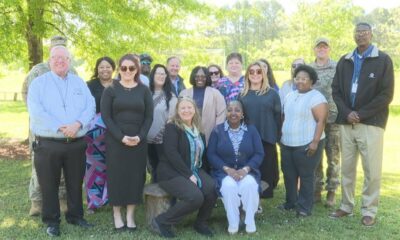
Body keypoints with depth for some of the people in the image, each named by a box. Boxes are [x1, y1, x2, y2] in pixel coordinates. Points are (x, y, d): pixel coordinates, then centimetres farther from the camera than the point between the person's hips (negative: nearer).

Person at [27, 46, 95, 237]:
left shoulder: (79, 82, 11)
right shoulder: (38, 83, 1)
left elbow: (90, 106, 0)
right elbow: (36, 112, -13)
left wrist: (78, 124, -19)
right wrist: (61, 127, -20)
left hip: (77, 143, 3)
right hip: (48, 144, -3)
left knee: (75, 183, 14)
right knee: (49, 185, 7)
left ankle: (75, 215, 30)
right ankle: (52, 221, 22)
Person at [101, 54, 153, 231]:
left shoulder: (144, 90, 7)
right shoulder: (110, 90, 2)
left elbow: (149, 117, 4)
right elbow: (106, 117, -5)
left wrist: (140, 136, -12)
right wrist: (121, 137, -15)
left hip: (138, 142, 2)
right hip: (115, 141, -2)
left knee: (135, 176, 4)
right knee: (116, 176, 2)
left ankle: (130, 215, 16)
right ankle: (117, 215, 16)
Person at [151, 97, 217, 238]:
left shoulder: (198, 130, 12)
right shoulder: (172, 127, -8)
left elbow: (201, 153, 17)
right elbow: (171, 154, -18)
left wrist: (194, 173, -1)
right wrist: (188, 175, -21)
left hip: (194, 171, 6)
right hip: (172, 172, -6)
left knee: (212, 189, -20)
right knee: (196, 197, -29)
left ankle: (201, 223, 5)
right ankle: (161, 222, -10)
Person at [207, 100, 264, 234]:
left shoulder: (251, 130, 5)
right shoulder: (217, 130, 2)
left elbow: (259, 154, 0)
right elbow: (211, 154, -3)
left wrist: (246, 169, -16)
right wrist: (227, 169, -17)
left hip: (247, 171, 1)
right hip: (224, 171, -1)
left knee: (250, 184, -31)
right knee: (229, 186, -33)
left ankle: (250, 221, -11)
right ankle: (233, 222, -15)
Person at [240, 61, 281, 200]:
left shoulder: (272, 94, 3)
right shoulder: (242, 95, 9)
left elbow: (278, 116, 2)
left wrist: (277, 136, -4)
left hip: (267, 138, -1)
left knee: (265, 169, 3)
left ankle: (259, 198, 16)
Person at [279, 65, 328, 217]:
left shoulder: (316, 97, -11)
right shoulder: (290, 96, 12)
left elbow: (321, 121, -16)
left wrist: (315, 142, -22)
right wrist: (282, 136, 17)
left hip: (307, 144, -7)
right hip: (287, 144, 7)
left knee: (306, 176, 2)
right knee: (289, 175, 14)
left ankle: (304, 207, 12)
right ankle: (290, 202, 29)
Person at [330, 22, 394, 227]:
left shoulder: (383, 60, 0)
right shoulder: (344, 61, 13)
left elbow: (386, 95, -7)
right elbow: (335, 91, 9)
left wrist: (361, 114, -12)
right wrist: (346, 113, -7)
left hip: (371, 123, -4)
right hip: (346, 123, 4)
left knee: (372, 170, 0)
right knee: (347, 168, 10)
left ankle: (369, 211, 12)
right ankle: (346, 206, 22)